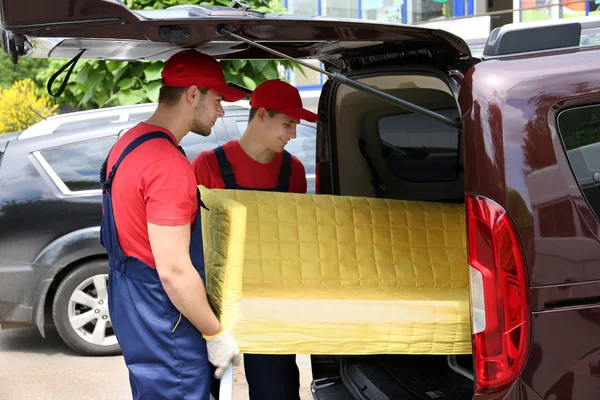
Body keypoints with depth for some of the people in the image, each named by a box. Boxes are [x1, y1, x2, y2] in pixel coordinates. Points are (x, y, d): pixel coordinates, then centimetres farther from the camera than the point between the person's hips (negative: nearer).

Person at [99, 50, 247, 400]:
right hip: (164, 330, -10)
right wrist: (216, 334, -15)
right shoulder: (168, 165, -24)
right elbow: (174, 270, -26)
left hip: (131, 314, 10)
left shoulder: (129, 143, 7)